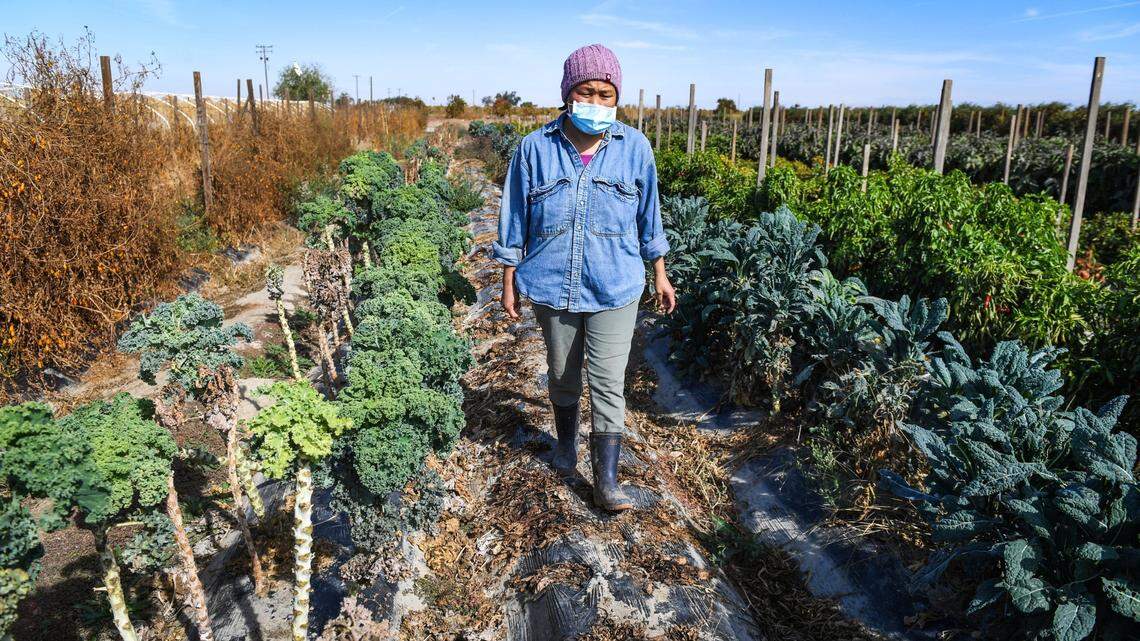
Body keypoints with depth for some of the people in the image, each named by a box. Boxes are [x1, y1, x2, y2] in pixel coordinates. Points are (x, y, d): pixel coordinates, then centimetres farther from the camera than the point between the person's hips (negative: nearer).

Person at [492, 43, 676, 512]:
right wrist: (510, 281, 3)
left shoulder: (635, 148, -3)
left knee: (608, 383, -3)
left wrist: (660, 274, 10)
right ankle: (566, 442, 44)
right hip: (551, 286, 1)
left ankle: (606, 482, 7)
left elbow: (648, 215, 7)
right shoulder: (535, 149, -5)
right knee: (562, 374, 18)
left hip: (615, 289, -1)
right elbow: (515, 219, 2)